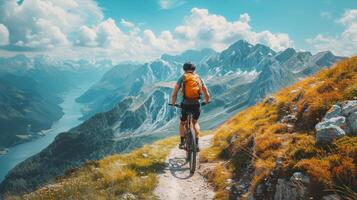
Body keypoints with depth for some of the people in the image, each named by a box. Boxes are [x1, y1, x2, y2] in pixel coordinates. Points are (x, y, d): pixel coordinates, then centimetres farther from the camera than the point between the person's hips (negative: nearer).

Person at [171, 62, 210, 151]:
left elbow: (174, 94, 0)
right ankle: (197, 143, 15)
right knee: (195, 122, 25)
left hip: (186, 104, -2)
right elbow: (207, 95, 13)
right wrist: (206, 101, 33)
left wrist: (173, 103, 17)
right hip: (196, 104, 2)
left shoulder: (182, 78, 6)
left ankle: (182, 142, 16)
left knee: (182, 123, 23)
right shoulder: (198, 78, 12)